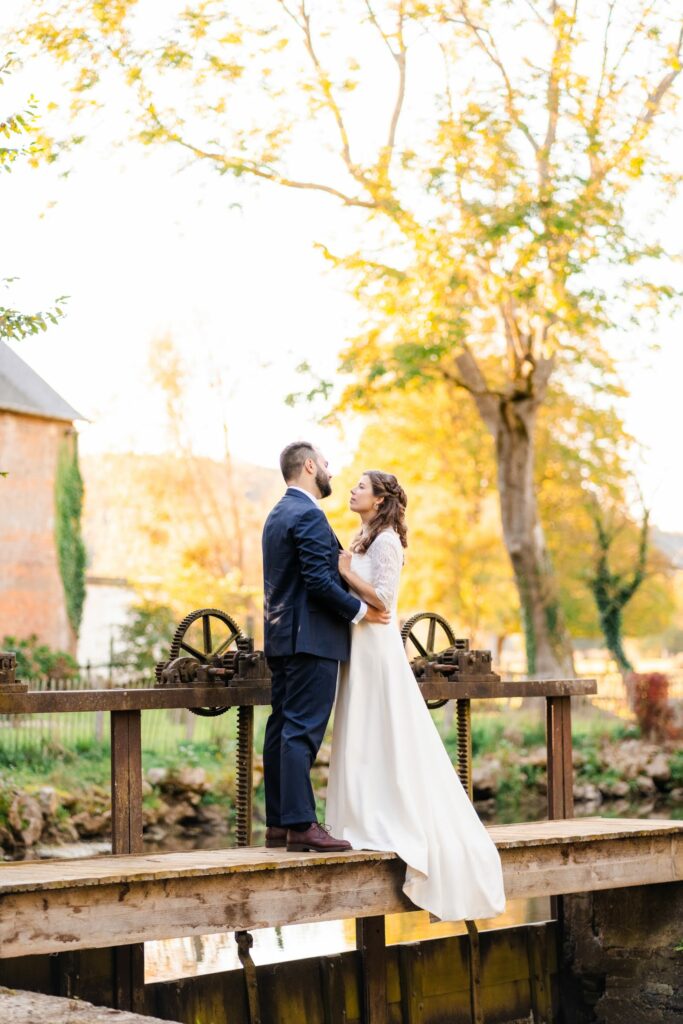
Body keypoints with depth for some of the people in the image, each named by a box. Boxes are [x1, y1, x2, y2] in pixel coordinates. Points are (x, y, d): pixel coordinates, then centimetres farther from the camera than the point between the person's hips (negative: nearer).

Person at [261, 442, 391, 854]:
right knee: (303, 731, -11)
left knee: (282, 728, 9)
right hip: (311, 638, -10)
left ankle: (278, 823, 13)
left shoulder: (278, 514, 18)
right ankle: (301, 825, -12)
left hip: (281, 635, 10)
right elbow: (320, 580, -20)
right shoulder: (308, 515, -13)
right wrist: (359, 611, -10)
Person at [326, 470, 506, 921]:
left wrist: (346, 571, -14)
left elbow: (383, 598, -18)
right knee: (366, 740, 9)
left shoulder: (385, 540, -11)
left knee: (384, 737, -6)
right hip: (363, 646, 10)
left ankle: (393, 826, -2)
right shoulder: (366, 539, 17)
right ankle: (374, 824, 12)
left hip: (377, 646, -10)